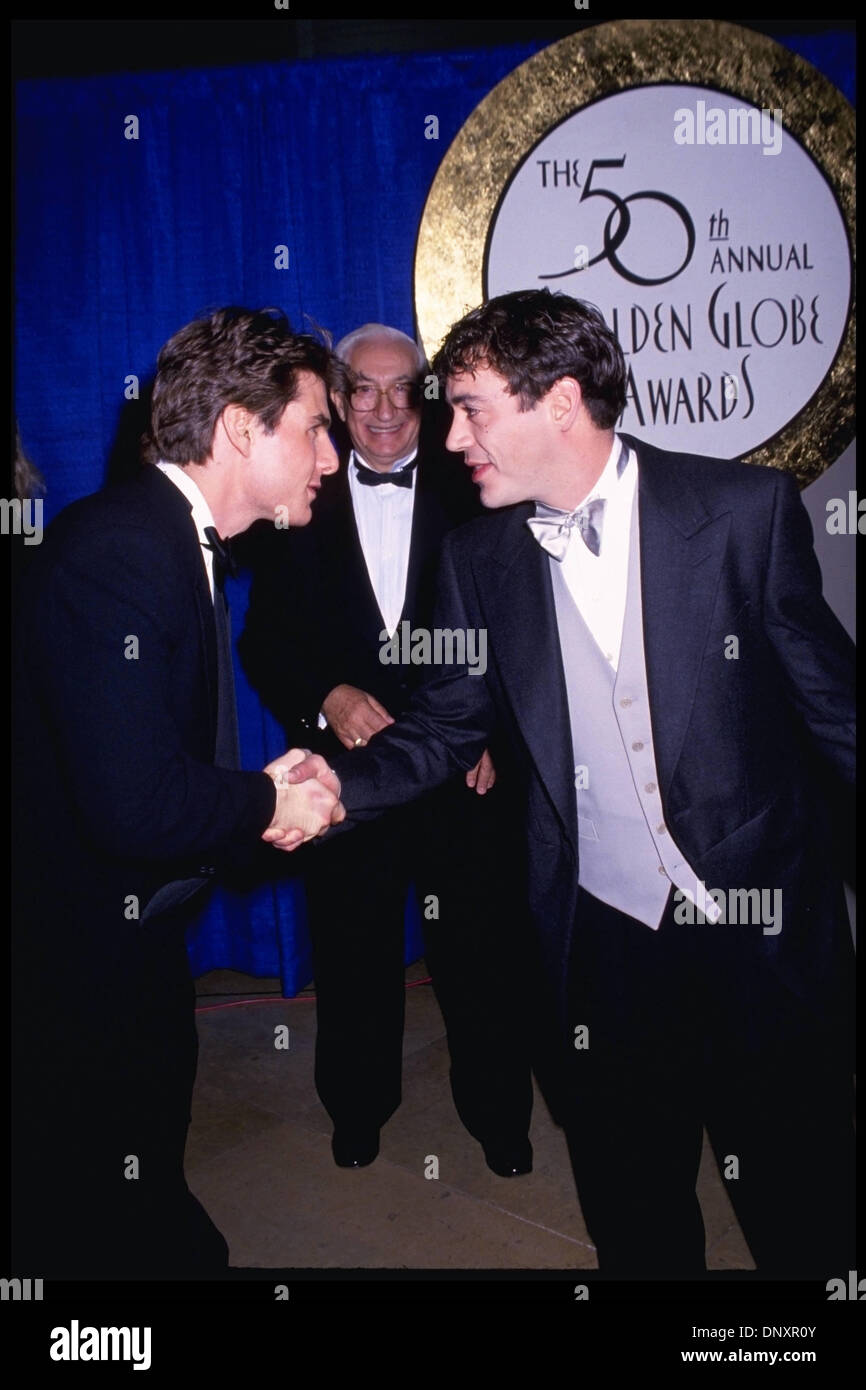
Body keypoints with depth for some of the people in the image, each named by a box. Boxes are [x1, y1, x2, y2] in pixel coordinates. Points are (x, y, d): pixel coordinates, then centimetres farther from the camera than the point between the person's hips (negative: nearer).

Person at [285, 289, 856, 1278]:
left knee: (804, 1211, 14)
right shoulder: (479, 558, 0)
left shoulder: (745, 509, -9)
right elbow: (446, 725, 5)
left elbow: (828, 697, -3)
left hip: (764, 928, -2)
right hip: (607, 938, 3)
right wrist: (340, 782, -12)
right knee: (632, 1214, 18)